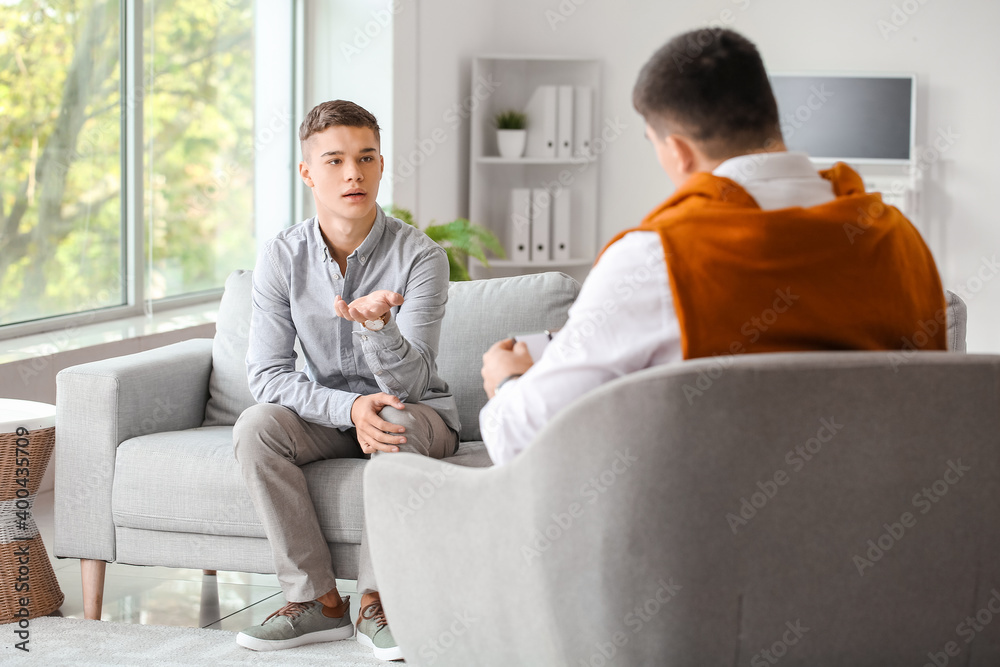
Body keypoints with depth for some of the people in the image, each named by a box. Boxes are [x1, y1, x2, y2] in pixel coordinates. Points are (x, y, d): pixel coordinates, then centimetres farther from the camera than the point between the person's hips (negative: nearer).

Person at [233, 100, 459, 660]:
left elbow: (410, 382, -24)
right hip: (328, 413, 3)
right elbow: (268, 375, -13)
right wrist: (350, 408, -29)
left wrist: (375, 323, -45)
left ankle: (376, 603, -23)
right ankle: (318, 601, -19)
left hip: (419, 412, -3)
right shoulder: (281, 258, -9)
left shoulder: (420, 257, -18)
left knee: (399, 424, -36)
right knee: (255, 427, -26)